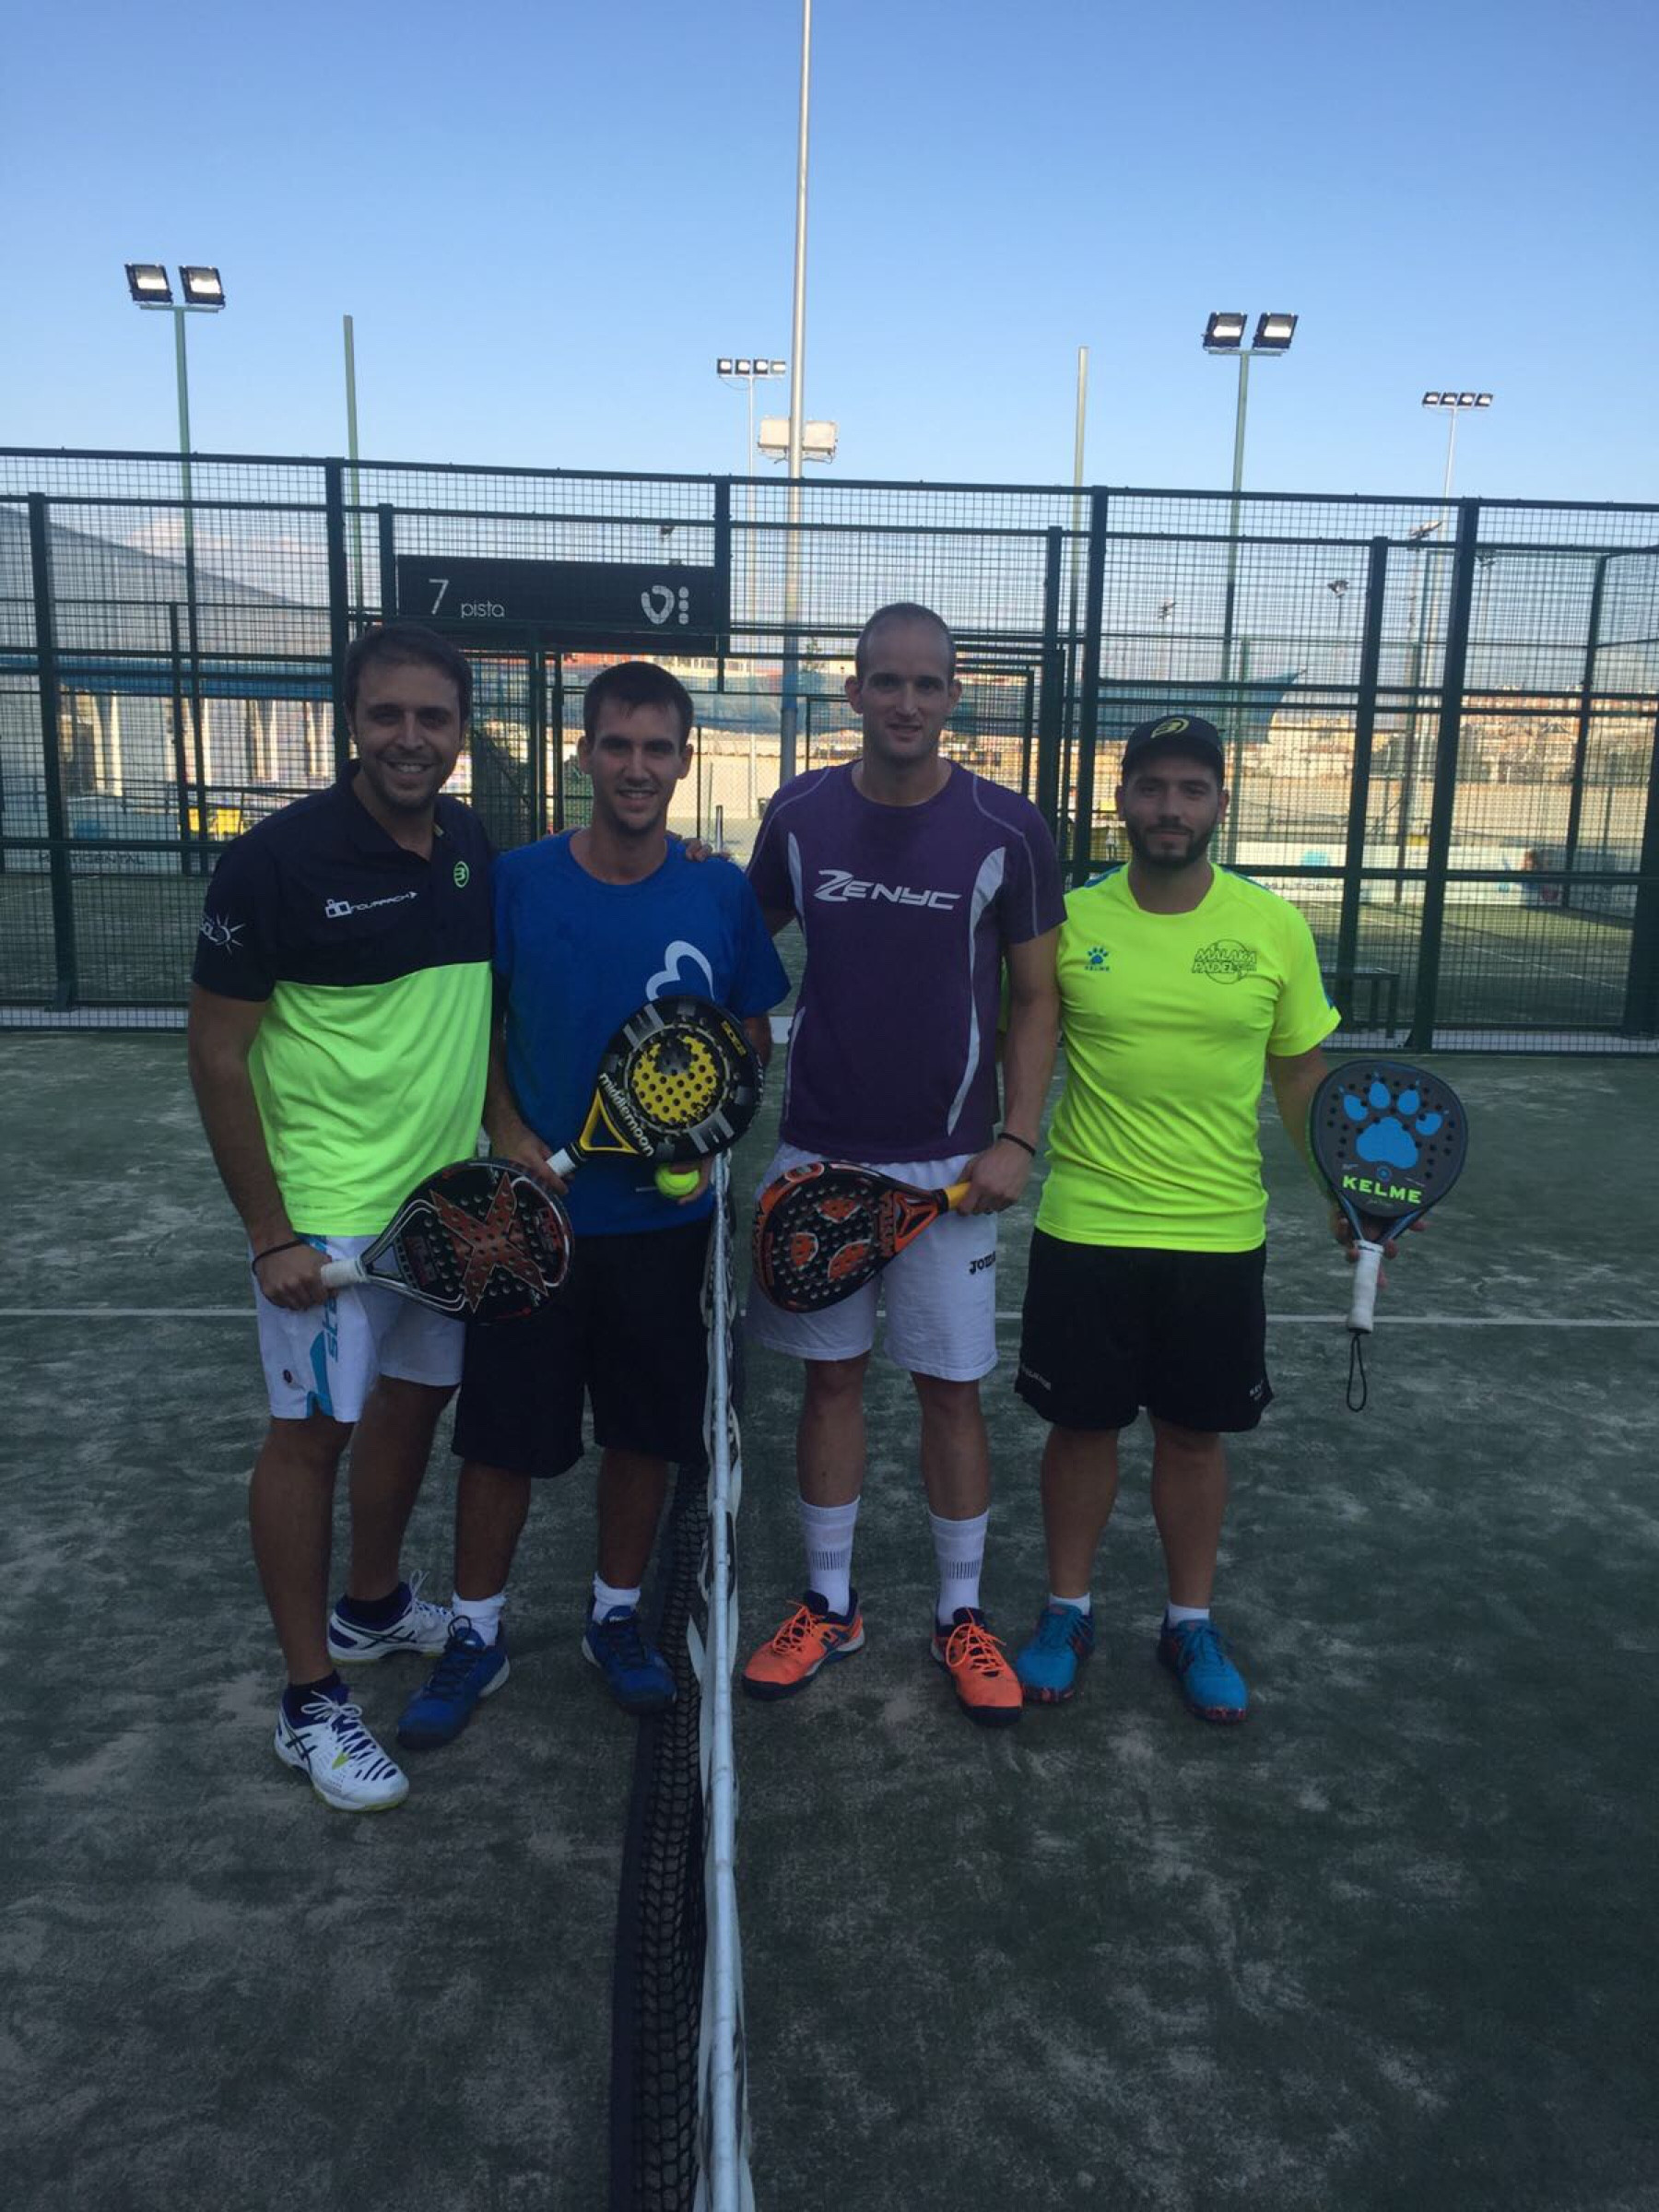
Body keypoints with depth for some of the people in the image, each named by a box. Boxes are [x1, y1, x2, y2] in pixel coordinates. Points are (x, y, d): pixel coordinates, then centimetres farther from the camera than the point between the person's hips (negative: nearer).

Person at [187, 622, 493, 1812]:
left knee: (414, 1400, 18)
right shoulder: (279, 858, -15)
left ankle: (372, 1604, 41)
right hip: (327, 1210, -6)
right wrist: (270, 1233, -15)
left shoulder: (476, 848, 2)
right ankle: (312, 1700, 19)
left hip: (453, 1197, 6)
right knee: (311, 1434, 3)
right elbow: (218, 1053, -12)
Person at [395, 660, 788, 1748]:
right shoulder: (519, 881, -5)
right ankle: (476, 1636, 27)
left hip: (665, 1218, 1)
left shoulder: (722, 893, -3)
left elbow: (754, 1039, 7)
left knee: (647, 1431, 12)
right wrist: (511, 1138, -11)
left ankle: (618, 1616, 34)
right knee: (503, 1434, 7)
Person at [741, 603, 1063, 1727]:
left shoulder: (1007, 829, -6)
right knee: (831, 1374, 10)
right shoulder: (800, 814, 0)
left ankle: (962, 1615, 24)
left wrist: (1017, 1141, -9)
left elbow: (1036, 997, 0)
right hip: (819, 1153, 2)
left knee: (952, 1385, 6)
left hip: (949, 1162, -1)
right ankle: (830, 1605, 26)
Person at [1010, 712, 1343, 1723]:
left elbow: (1303, 1074, 6)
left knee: (1196, 1432, 13)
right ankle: (1068, 1611, 31)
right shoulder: (1069, 919, -4)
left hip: (1220, 1236, 1)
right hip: (1085, 1230, 0)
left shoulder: (1275, 926, -2)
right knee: (1082, 1425, 11)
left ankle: (1192, 1622, 33)